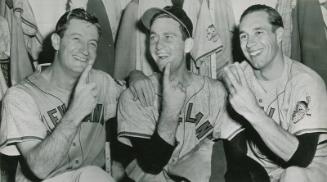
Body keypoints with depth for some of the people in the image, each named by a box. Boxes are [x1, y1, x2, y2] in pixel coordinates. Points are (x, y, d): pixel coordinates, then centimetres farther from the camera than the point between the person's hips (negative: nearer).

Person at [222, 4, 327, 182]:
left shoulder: (306, 82, -18)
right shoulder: (237, 75, -5)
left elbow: (301, 156, -26)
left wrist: (253, 111, -35)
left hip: (308, 166, -4)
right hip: (255, 167, 4)